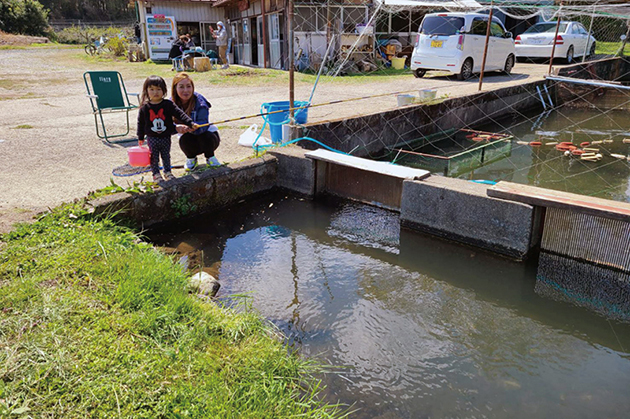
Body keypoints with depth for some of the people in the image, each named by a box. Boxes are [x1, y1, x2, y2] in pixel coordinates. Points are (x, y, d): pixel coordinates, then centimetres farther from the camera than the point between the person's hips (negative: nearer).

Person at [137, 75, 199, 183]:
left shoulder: (168, 104, -7)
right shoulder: (145, 107, -4)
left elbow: (180, 114, -12)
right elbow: (141, 123, 5)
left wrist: (191, 123, -24)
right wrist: (140, 137, 8)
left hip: (166, 137, 1)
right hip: (152, 138, 0)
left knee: (166, 156, 14)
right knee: (154, 157, 7)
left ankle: (167, 171, 29)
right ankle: (156, 173, 19)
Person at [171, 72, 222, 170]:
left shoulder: (199, 102, -21)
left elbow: (203, 124, -32)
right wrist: (177, 128, -46)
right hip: (191, 141, 2)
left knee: (205, 136, -35)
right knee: (183, 140, -31)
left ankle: (210, 158, -2)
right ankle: (191, 159, 4)